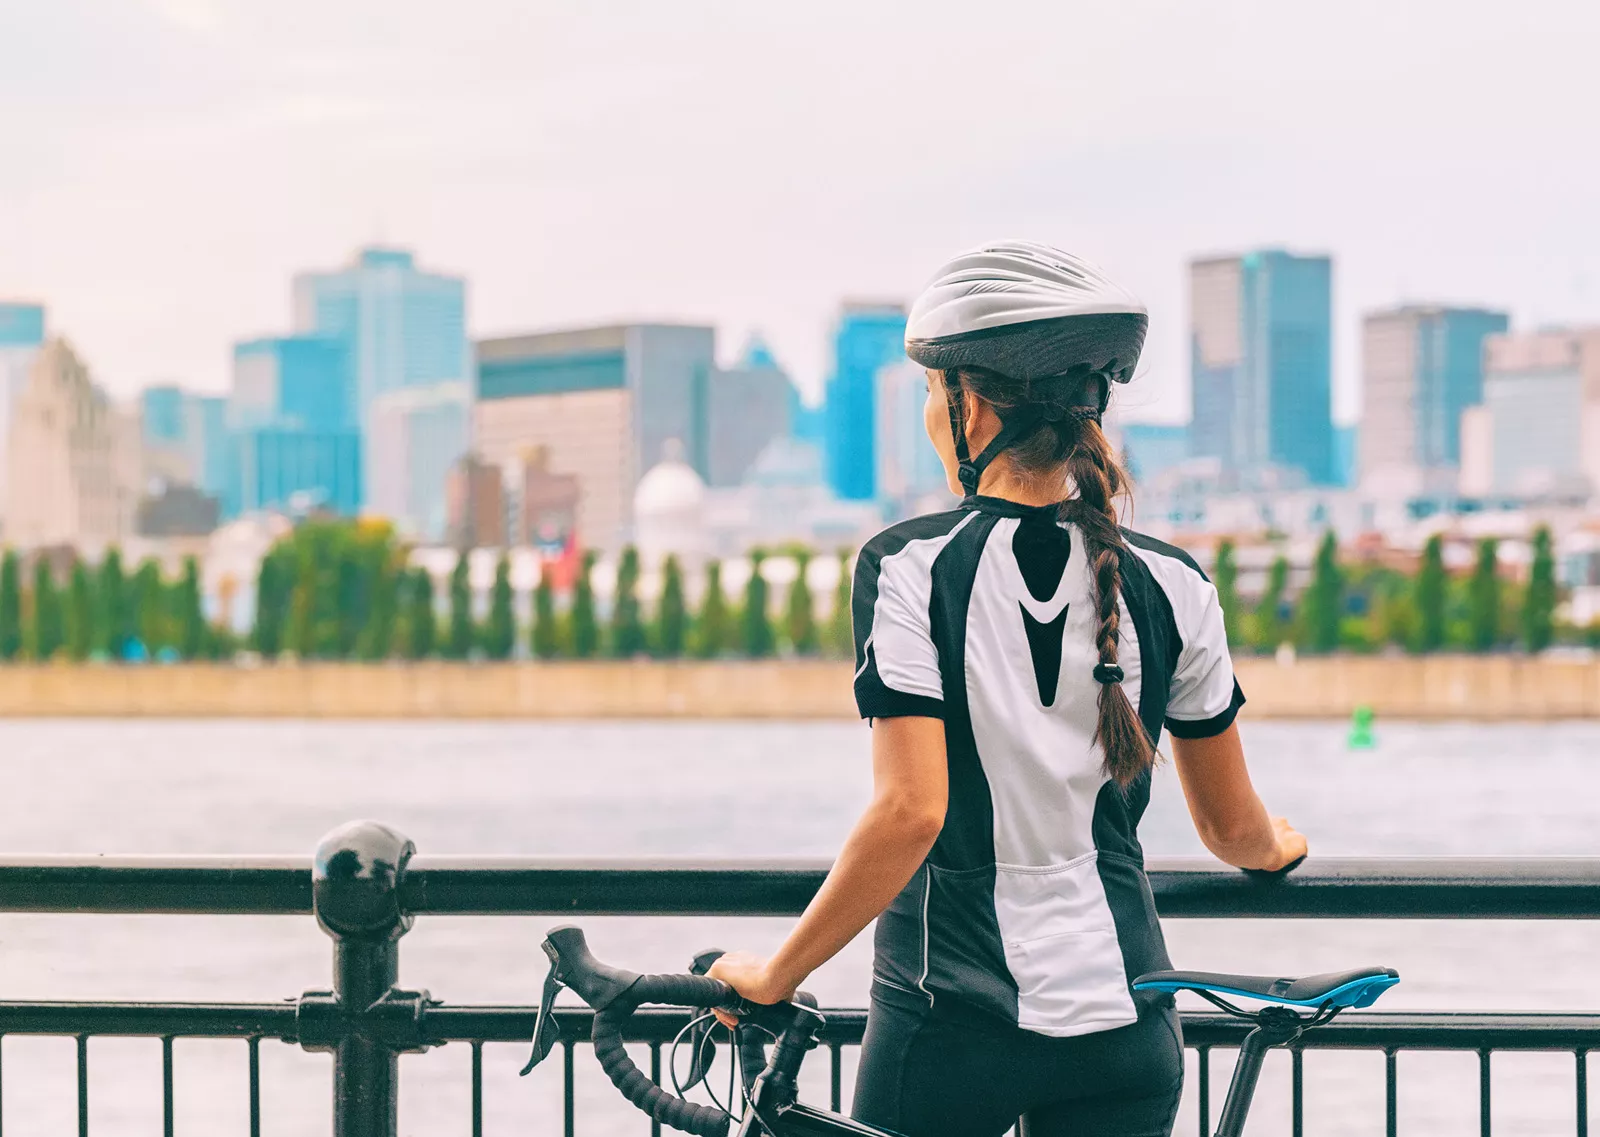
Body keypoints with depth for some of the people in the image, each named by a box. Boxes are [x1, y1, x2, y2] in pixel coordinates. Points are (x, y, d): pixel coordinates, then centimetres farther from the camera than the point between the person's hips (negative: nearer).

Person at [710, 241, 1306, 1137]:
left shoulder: (910, 568, -9)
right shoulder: (1171, 585, 2)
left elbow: (909, 812, -17)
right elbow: (1234, 828, 11)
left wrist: (774, 977, -8)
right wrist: (1278, 850, 34)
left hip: (949, 1018, -3)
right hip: (1121, 1024, 3)